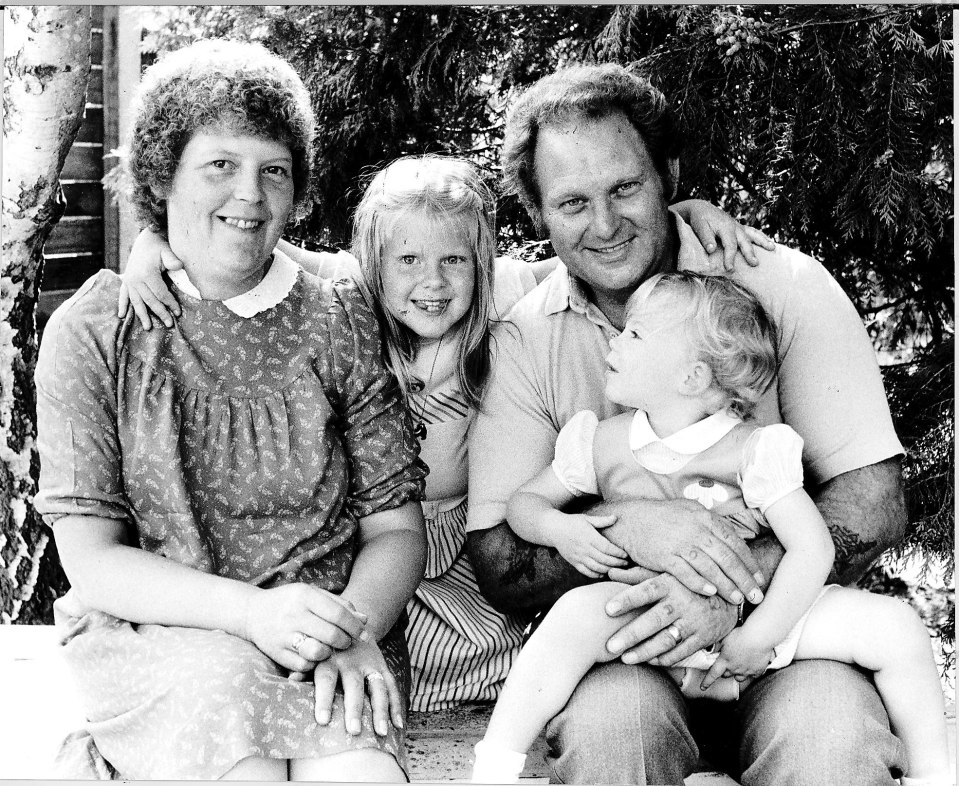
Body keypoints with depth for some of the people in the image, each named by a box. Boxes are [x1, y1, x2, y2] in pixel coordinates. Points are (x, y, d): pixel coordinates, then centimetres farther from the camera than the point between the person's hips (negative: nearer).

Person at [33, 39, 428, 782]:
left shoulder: (340, 322, 5)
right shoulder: (92, 331, 0)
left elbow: (396, 526, 3)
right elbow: (92, 558, -4)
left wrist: (355, 630, -18)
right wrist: (250, 610, -19)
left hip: (325, 634, 0)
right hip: (149, 633, 1)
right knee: (215, 683, -31)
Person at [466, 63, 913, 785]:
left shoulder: (785, 285, -4)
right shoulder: (523, 343, 1)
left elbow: (875, 506, -7)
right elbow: (499, 566, -4)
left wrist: (737, 584, -24)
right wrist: (620, 523, -23)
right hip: (616, 647, 1)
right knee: (608, 725, -32)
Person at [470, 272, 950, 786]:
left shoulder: (752, 450, -11)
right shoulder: (602, 444, 0)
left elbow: (813, 548, -13)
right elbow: (525, 501, 11)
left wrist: (758, 637, -20)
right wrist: (558, 528, -14)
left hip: (758, 611, 0)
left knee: (896, 625, -17)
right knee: (580, 610, -32)